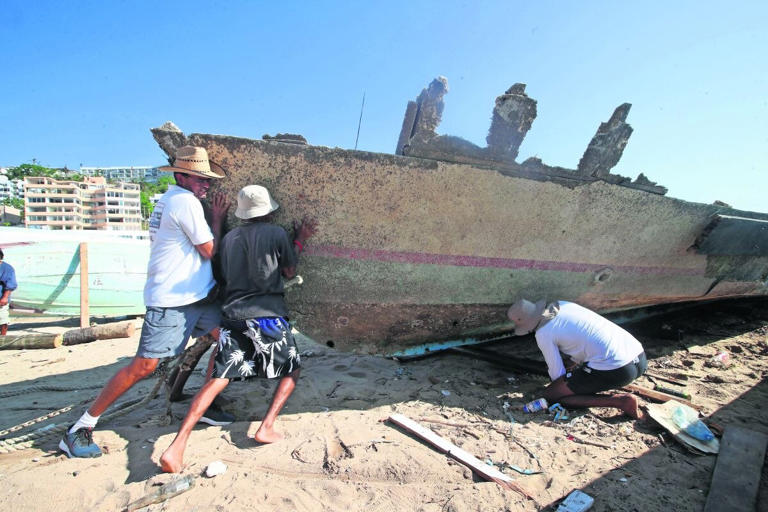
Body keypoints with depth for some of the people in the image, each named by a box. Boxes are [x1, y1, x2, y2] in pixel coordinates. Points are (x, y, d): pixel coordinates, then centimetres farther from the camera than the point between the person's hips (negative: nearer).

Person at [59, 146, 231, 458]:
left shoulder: (169, 200, 17)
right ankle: (81, 428, 10)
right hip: (170, 301, -10)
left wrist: (215, 217, 12)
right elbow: (209, 251, -11)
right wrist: (217, 218, 2)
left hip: (196, 296, 10)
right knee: (144, 365, -7)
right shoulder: (186, 201, -14)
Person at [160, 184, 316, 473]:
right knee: (291, 371, 16)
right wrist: (300, 241, 19)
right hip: (267, 316, -4)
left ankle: (177, 446, -6)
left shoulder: (229, 237, 13)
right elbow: (289, 273, 9)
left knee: (218, 379, 4)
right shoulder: (276, 233, -2)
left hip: (233, 316, 5)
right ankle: (266, 428, 6)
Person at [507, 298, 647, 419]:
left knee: (550, 395, 1)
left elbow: (557, 374, 1)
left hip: (614, 369, -9)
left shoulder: (543, 334, -8)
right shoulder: (561, 305, 13)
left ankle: (619, 401, -6)